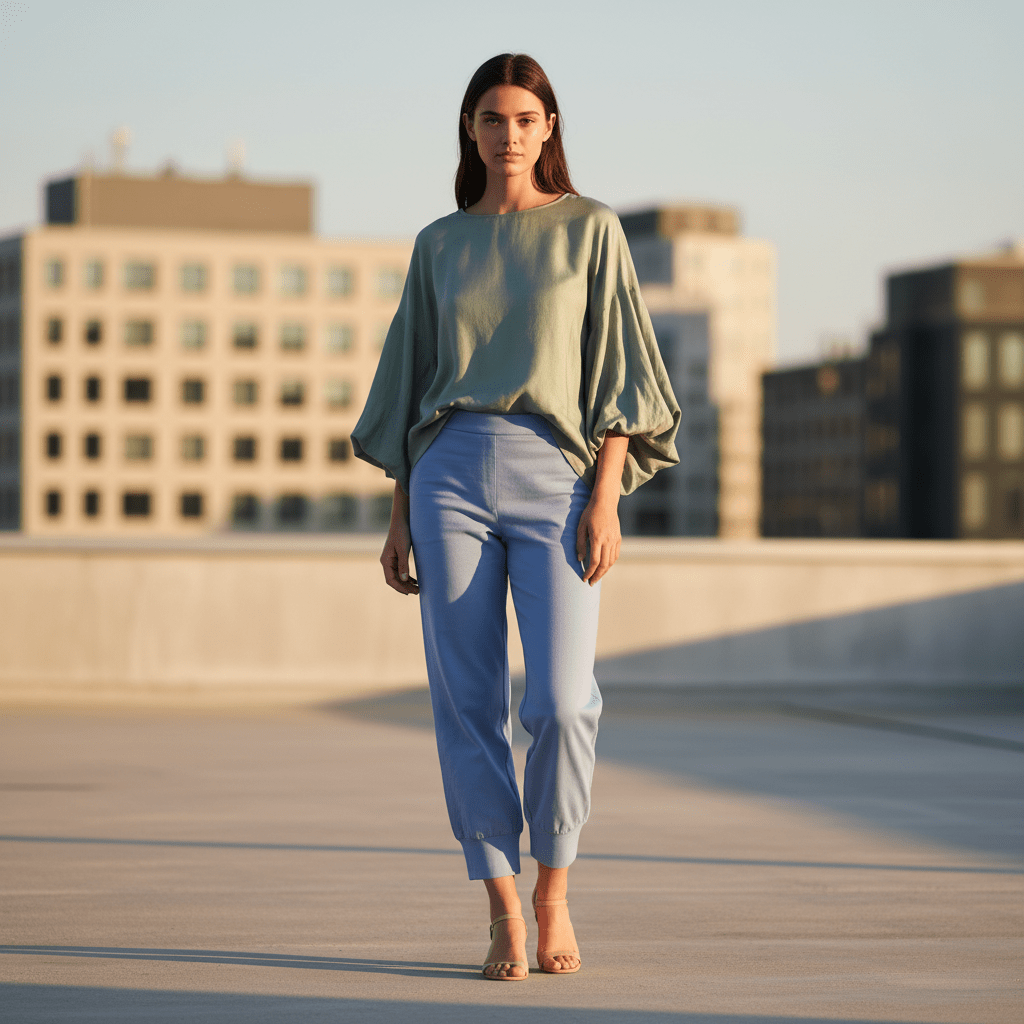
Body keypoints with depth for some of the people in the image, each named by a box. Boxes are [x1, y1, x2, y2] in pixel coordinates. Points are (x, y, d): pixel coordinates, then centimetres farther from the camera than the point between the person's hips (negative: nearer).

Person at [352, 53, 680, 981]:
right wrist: (400, 518, 10)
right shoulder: (440, 245, 13)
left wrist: (605, 499, -9)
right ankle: (503, 918, 5)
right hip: (453, 476, 2)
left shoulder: (591, 230, 6)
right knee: (469, 703, -2)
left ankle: (553, 896, 8)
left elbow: (618, 371, 1)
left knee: (562, 701, -13)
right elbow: (411, 382, 16)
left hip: (558, 477, -2)